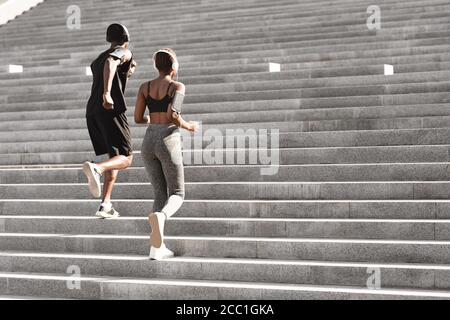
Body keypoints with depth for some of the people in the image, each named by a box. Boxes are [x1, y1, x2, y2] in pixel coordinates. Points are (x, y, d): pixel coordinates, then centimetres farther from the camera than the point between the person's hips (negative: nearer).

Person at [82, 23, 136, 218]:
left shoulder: (97, 60, 29)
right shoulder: (124, 53, 5)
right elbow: (110, 63, -19)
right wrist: (107, 93, -31)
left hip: (92, 112, 7)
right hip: (111, 110, -7)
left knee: (114, 156, 17)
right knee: (125, 158, -5)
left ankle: (105, 205, 5)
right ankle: (95, 168, -36)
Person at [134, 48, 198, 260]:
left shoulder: (145, 87, 8)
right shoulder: (177, 87, -6)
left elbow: (137, 118, 6)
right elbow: (172, 115, -19)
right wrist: (189, 126, 1)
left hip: (149, 142, 5)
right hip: (168, 142, -5)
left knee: (161, 193, 14)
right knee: (177, 194, 5)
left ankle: (157, 247, 2)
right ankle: (160, 216, -33)